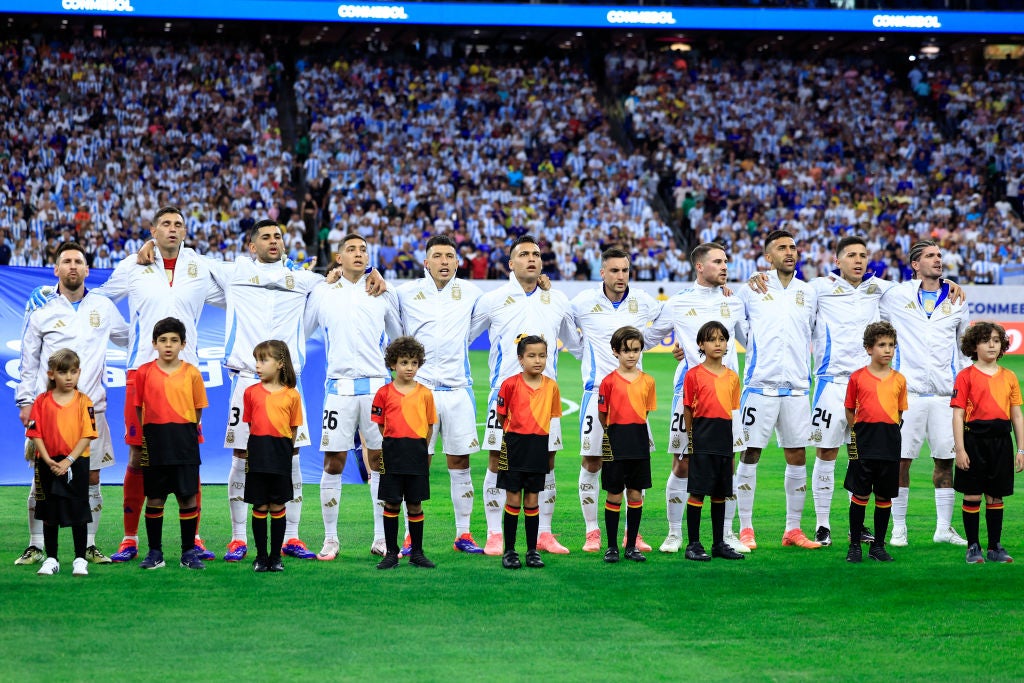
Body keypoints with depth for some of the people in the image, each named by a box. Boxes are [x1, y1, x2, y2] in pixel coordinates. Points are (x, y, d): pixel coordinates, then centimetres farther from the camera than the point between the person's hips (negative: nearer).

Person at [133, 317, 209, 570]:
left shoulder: (191, 373, 0)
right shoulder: (144, 372, 2)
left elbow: (198, 409, 6)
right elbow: (138, 408, 7)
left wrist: (185, 432, -1)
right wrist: (146, 434, -1)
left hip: (185, 444, 0)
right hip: (154, 443, 0)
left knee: (188, 497, 2)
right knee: (154, 498, 6)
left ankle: (189, 552, 10)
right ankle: (155, 552, 14)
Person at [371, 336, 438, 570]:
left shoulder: (425, 393, 3)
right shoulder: (384, 393, 0)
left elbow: (429, 426, 8)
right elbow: (380, 424, 6)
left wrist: (419, 446, 2)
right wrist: (394, 443, 1)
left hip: (417, 453, 1)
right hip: (392, 452, -1)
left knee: (415, 504, 6)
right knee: (391, 504, 3)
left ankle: (416, 553, 14)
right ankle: (391, 553, 10)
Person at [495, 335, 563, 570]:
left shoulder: (551, 386, 0)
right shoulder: (511, 384, -11)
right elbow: (501, 416, -1)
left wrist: (534, 431, 6)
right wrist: (513, 431, 5)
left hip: (539, 448, 3)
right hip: (515, 447, -3)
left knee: (532, 501, 9)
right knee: (513, 500, 1)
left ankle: (532, 551, 15)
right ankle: (509, 551, 8)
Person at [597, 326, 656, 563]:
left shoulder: (647, 381, 5)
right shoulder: (609, 381, -5)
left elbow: (645, 412, 13)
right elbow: (603, 415, -1)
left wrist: (636, 430, 6)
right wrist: (613, 431, -1)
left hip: (639, 443, 3)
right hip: (616, 443, -3)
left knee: (636, 494, 6)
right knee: (614, 495, 2)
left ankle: (631, 546, 14)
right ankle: (612, 546, 9)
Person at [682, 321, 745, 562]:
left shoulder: (732, 377, 11)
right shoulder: (694, 375, -4)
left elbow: (731, 410, 14)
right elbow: (688, 410, -1)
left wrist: (729, 439, 10)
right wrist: (690, 437, -4)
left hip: (724, 440, 5)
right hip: (702, 441, -5)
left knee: (720, 493, 10)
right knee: (697, 492, -3)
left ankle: (719, 544, 18)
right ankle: (693, 544, 2)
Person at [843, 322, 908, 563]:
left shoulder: (899, 379, 7)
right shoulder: (857, 377, 0)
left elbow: (900, 412, 15)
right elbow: (849, 410, 7)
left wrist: (890, 429, 3)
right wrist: (859, 430, -1)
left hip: (890, 443, 2)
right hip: (864, 442, -2)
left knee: (885, 496, 7)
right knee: (860, 494, -1)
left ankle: (878, 546, 16)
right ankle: (855, 545, 7)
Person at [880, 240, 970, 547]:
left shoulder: (956, 300, 12)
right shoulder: (895, 297, 3)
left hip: (946, 394, 2)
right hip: (908, 392, -2)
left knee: (945, 461, 5)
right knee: (901, 460, -3)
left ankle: (944, 528, 15)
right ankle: (898, 528, 6)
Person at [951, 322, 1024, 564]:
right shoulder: (966, 376, -2)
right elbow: (958, 414, -5)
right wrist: (960, 449, -11)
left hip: (1001, 440, 4)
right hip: (974, 438, -4)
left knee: (996, 496, 9)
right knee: (972, 495, 1)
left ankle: (995, 547, 17)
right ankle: (973, 547, 9)